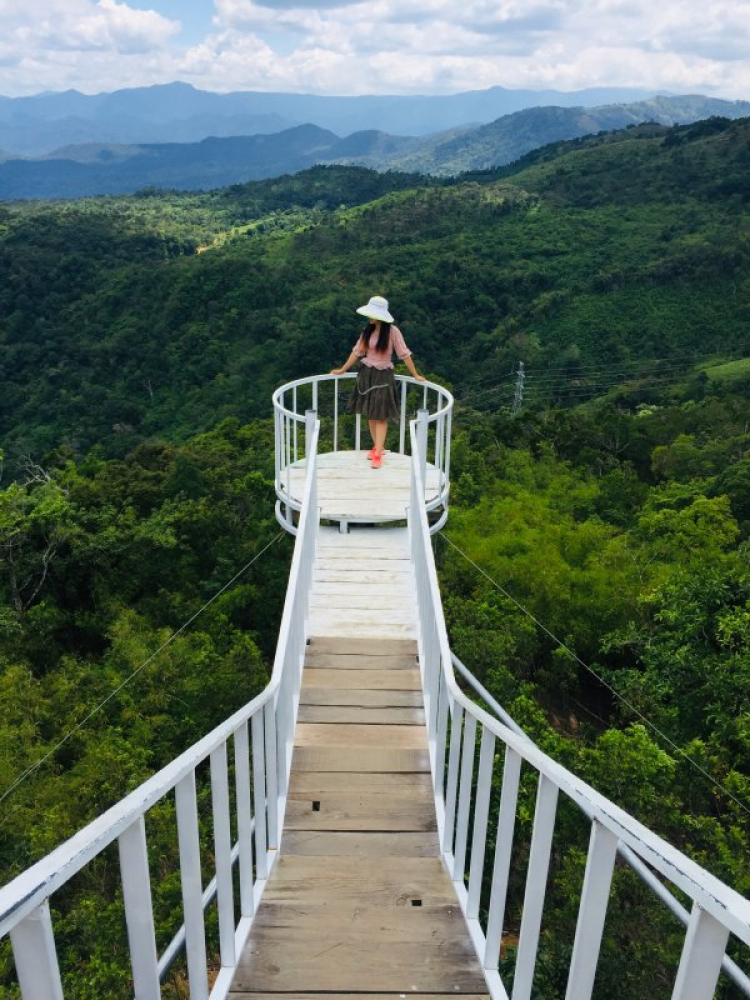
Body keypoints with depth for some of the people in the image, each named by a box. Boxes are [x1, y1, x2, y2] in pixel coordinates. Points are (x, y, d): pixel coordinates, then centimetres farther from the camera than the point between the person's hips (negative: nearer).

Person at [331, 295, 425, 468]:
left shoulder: (392, 331, -11)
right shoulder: (367, 330, 2)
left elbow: (404, 354, -7)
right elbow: (357, 351, 10)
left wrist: (415, 375, -5)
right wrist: (342, 370, 13)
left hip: (383, 376, -5)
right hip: (366, 374, 5)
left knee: (381, 416, -4)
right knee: (370, 414, 10)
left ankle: (378, 453, -5)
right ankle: (377, 446, 23)